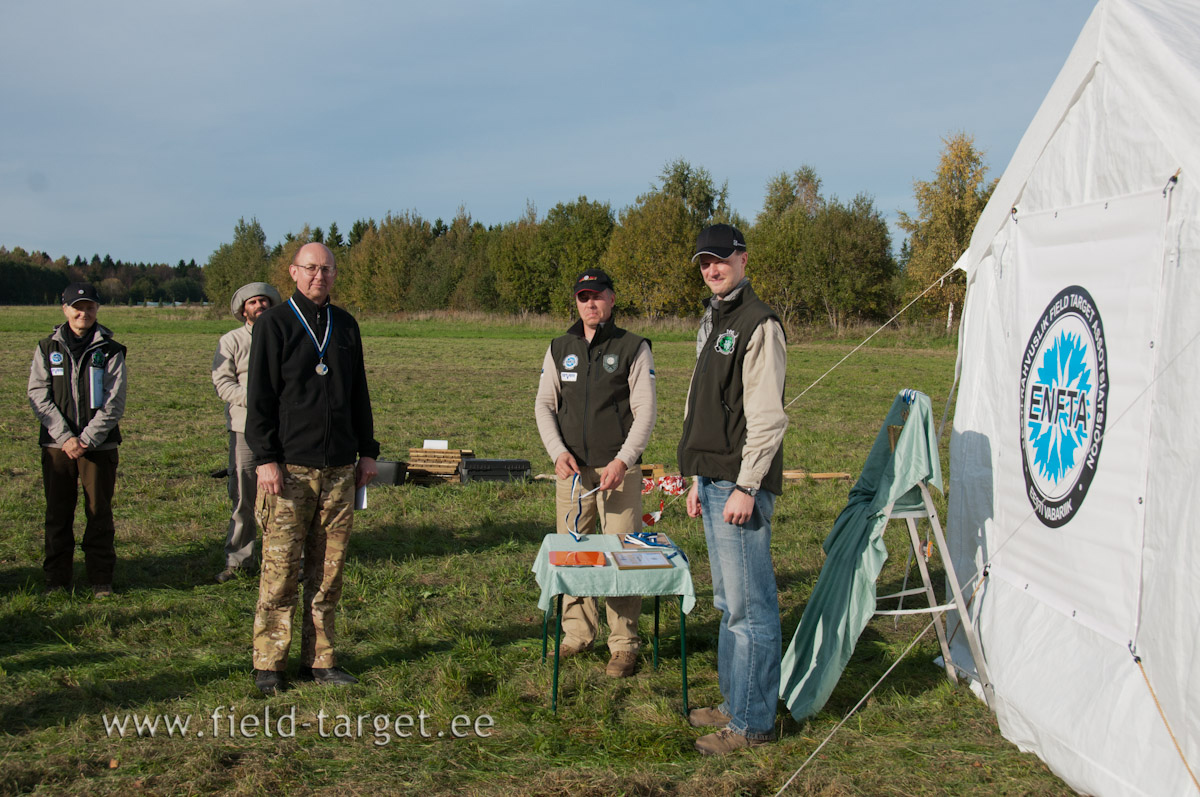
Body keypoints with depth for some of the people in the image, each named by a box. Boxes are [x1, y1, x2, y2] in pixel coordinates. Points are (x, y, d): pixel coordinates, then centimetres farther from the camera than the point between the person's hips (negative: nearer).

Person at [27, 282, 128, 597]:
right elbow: (38, 395, 0)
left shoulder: (109, 351, 2)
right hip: (57, 443, 1)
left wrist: (88, 439, -12)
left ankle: (101, 579, 11)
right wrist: (65, 437, -10)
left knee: (99, 512, 2)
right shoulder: (48, 349, 7)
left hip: (99, 444, -1)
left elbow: (114, 402, -2)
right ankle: (57, 579, 14)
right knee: (58, 513, 5)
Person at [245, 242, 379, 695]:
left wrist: (367, 452, 15)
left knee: (328, 572, 7)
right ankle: (268, 665, 5)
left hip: (339, 468, 5)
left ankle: (319, 660, 15)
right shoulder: (274, 324, 0)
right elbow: (259, 397, -4)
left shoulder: (345, 326, 15)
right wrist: (265, 458, -12)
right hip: (289, 468, -4)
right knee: (280, 570, -4)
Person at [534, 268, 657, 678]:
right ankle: (577, 633, 19)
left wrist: (622, 462, -13)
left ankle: (624, 645, 5)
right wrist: (558, 452, -5)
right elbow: (544, 404, 11)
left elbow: (645, 411, -3)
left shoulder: (634, 348, 1)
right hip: (571, 470, 3)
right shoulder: (560, 349, 12)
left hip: (619, 470, -3)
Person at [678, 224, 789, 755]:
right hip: (713, 480, 10)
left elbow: (767, 417, -18)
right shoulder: (712, 322, 18)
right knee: (729, 602, 17)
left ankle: (752, 722, 4)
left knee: (750, 606, -4)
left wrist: (746, 487, -20)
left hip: (740, 487, -10)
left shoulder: (758, 324, -12)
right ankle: (735, 703, 28)